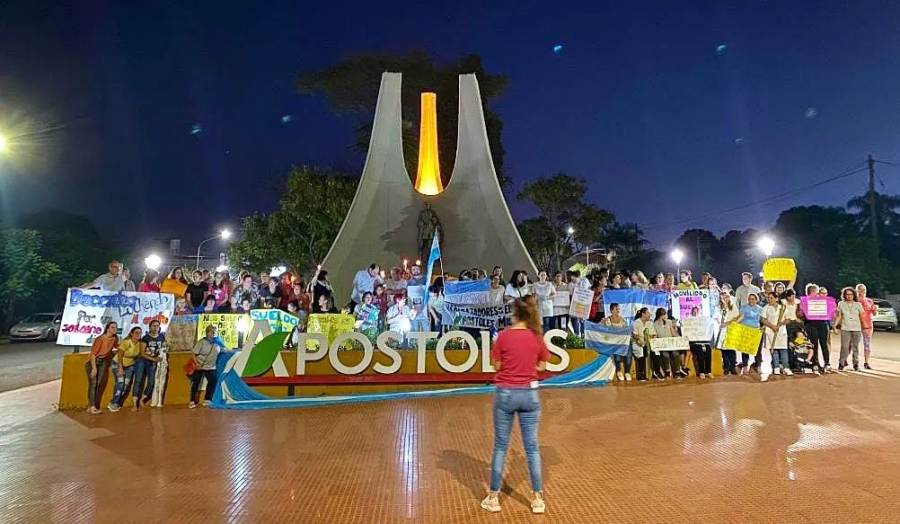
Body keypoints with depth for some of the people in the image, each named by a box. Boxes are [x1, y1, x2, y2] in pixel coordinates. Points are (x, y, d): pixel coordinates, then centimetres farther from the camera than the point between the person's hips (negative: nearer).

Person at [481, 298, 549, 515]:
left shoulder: (504, 335, -10)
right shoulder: (537, 337, -3)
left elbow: (496, 365, -3)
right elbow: (542, 366, 6)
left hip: (506, 393, -2)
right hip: (529, 393, 2)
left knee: (500, 446, 10)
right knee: (532, 447, 11)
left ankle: (493, 497, 19)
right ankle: (537, 499, 19)